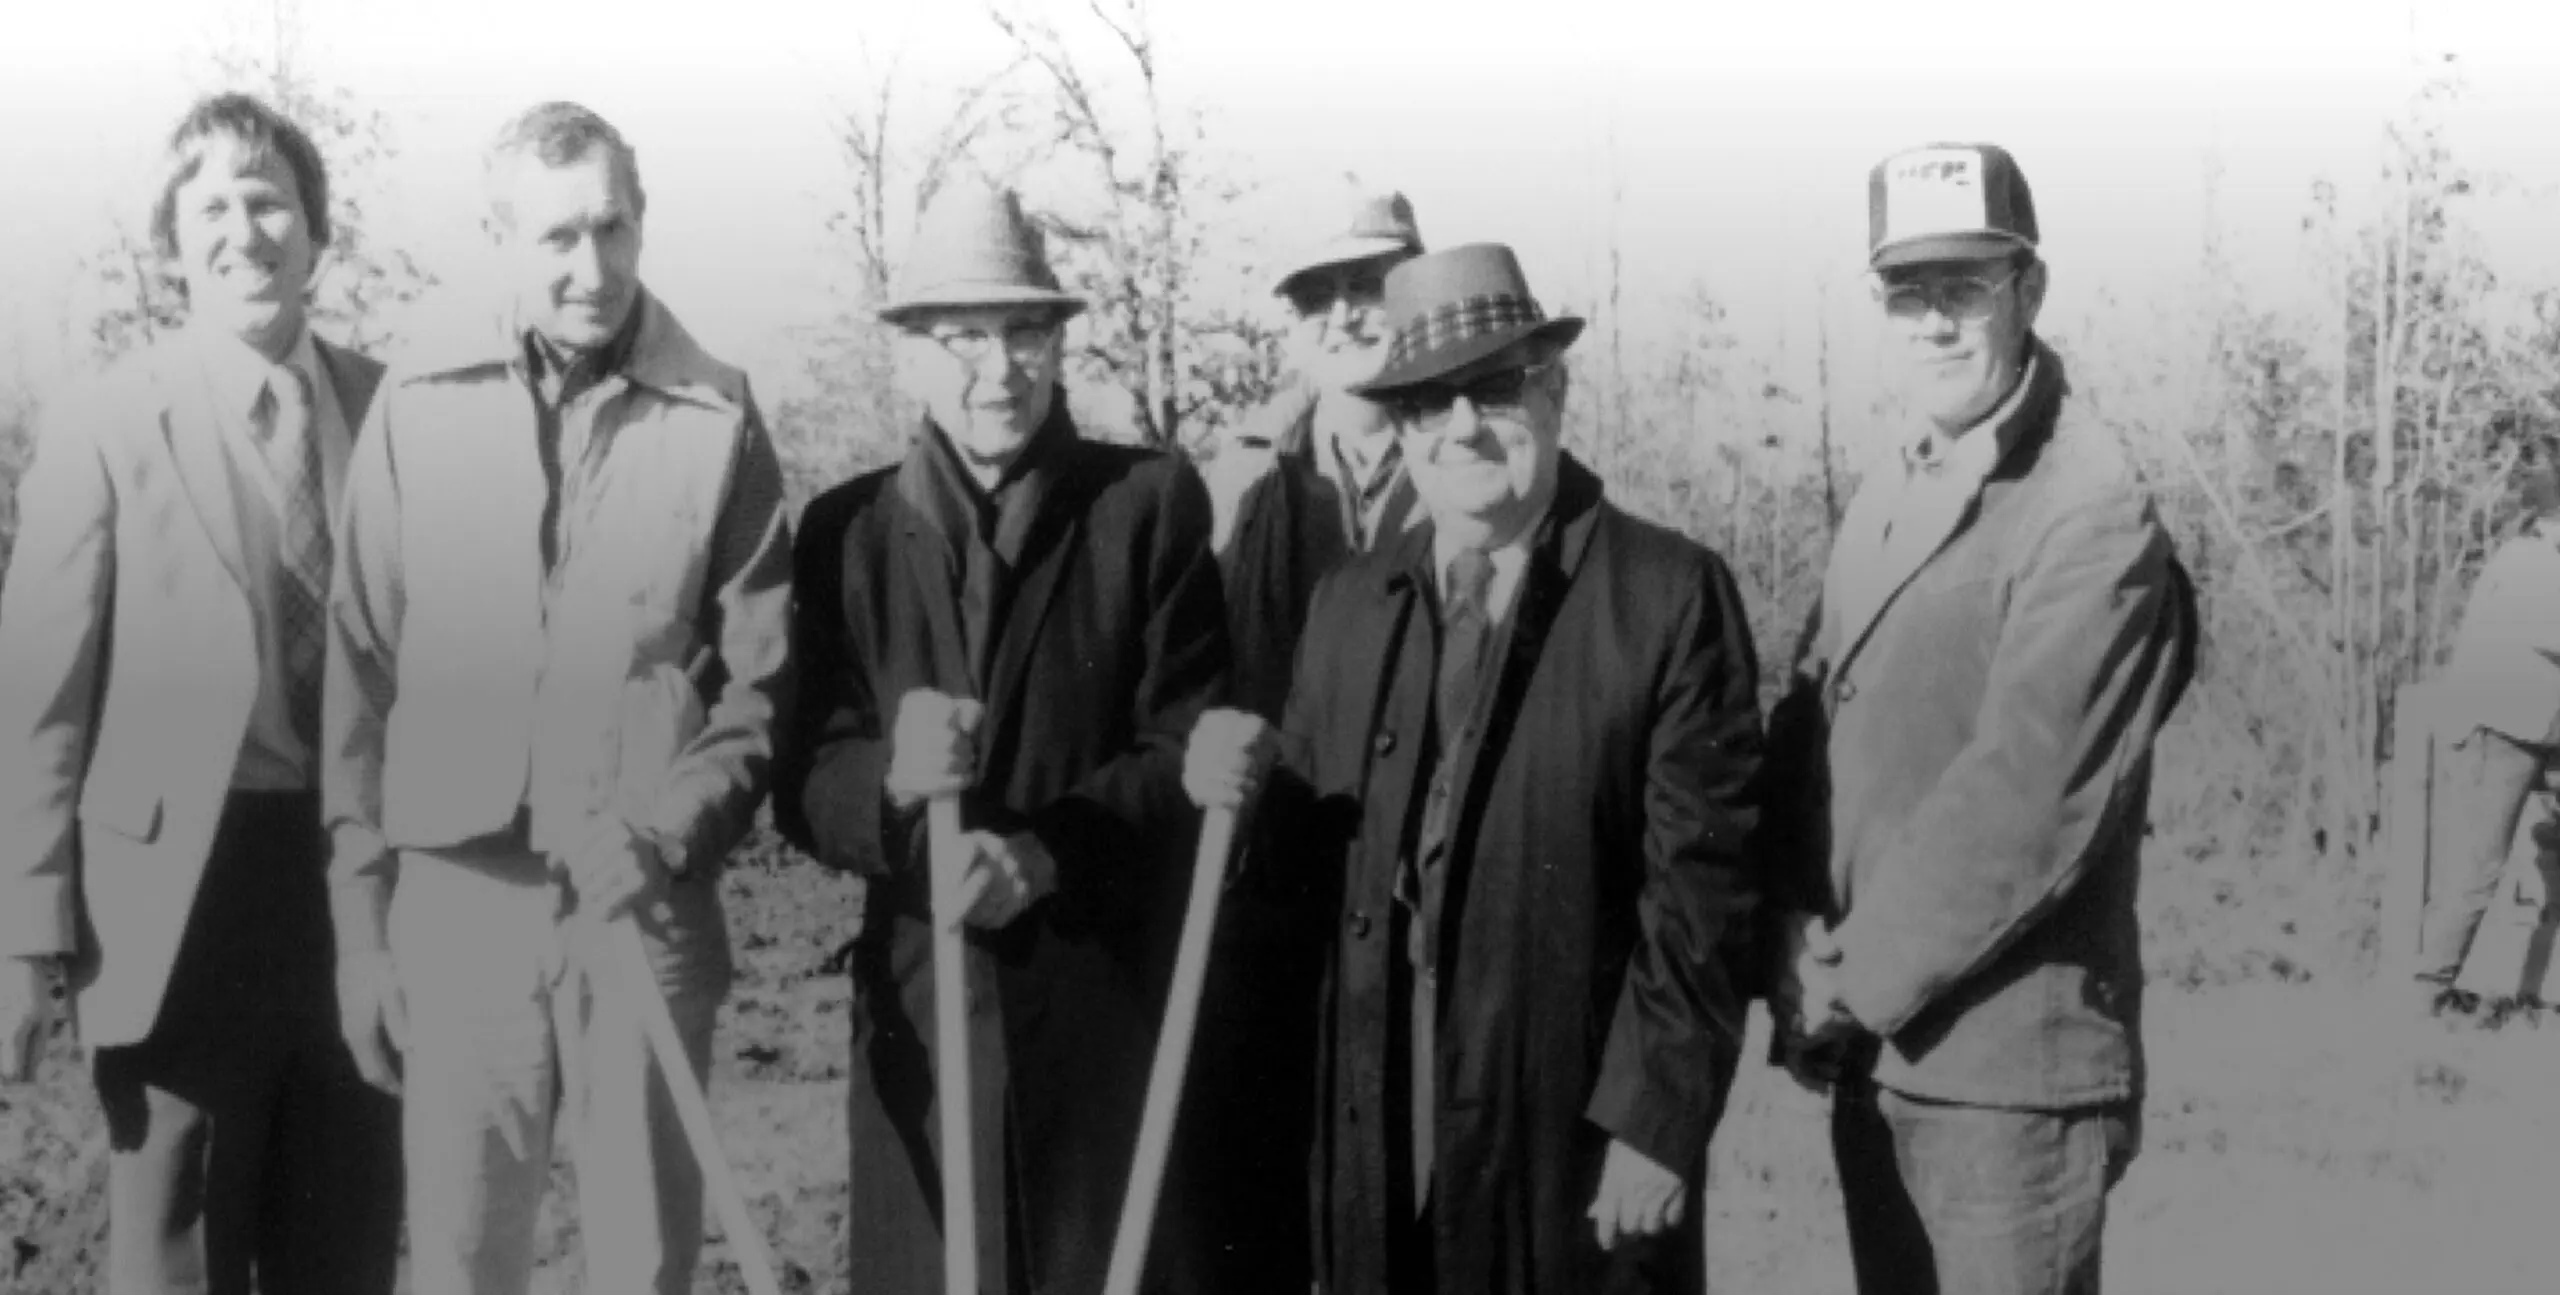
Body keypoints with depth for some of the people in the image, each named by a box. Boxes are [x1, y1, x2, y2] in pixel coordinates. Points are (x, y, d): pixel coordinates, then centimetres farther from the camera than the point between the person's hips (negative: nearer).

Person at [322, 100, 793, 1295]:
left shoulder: (717, 419, 1)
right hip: (457, 903, 1)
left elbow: (761, 682, 2)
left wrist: (663, 834, -13)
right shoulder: (417, 411, 3)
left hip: (649, 907, 0)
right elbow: (361, 679, 6)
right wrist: (362, 921, 3)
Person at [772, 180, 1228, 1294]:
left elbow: (1190, 744, -4)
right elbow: (801, 781, 0)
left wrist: (1045, 852, -19)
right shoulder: (845, 529, 7)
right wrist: (890, 779, -22)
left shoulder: (1151, 503, 1)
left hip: (1110, 1000, -1)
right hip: (918, 1002, 2)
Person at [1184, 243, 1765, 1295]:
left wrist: (1656, 1120, -12)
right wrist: (1250, 792, -7)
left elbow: (1700, 885, -9)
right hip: (1378, 1140, 4)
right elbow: (1320, 851, 14)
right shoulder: (1350, 600, 10)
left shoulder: (1671, 594, -6)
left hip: (1578, 1131, -4)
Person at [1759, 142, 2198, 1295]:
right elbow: (1813, 711, 9)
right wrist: (1803, 936, -5)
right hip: (1876, 1047, 7)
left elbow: (2021, 804, -21)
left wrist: (1855, 981, -13)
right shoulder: (1890, 489, 10)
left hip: (2007, 1071, -7)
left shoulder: (2095, 520, -16)